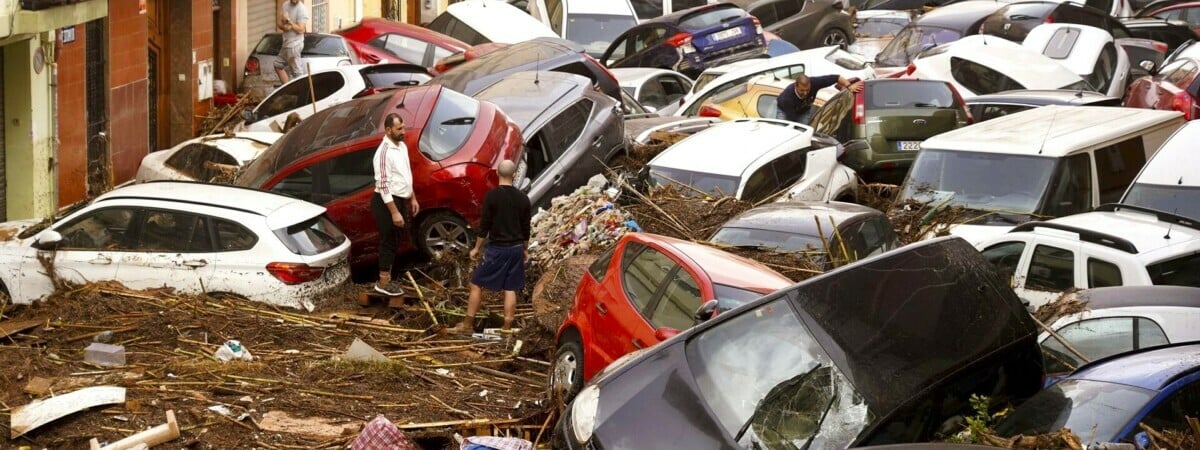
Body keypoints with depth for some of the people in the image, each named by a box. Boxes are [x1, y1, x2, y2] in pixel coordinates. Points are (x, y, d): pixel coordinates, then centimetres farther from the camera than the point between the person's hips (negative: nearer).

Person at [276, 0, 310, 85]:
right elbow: (279, 23, 9)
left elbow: (300, 30, -18)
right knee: (278, 65, 15)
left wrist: (288, 21, -20)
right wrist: (284, 26, -12)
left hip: (295, 45, -9)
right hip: (286, 43, 9)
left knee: (297, 72, -9)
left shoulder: (302, 9, -14)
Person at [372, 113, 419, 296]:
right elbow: (383, 185, -24)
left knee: (394, 242, 16)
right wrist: (394, 212, -25)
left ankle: (387, 278, 26)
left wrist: (412, 198, 20)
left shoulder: (402, 146, 7)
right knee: (388, 241, -1)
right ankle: (383, 283, 8)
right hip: (387, 202, -9)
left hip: (400, 200, 9)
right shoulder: (384, 152, -23)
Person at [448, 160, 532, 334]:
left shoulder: (492, 196, -12)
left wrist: (477, 248, 1)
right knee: (510, 289, 9)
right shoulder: (522, 198, 1)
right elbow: (525, 227, 8)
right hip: (516, 248, 4)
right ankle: (507, 328, 9)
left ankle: (467, 325, 6)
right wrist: (524, 249, 22)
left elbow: (484, 225, -10)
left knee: (476, 284, 5)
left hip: (497, 248, -4)